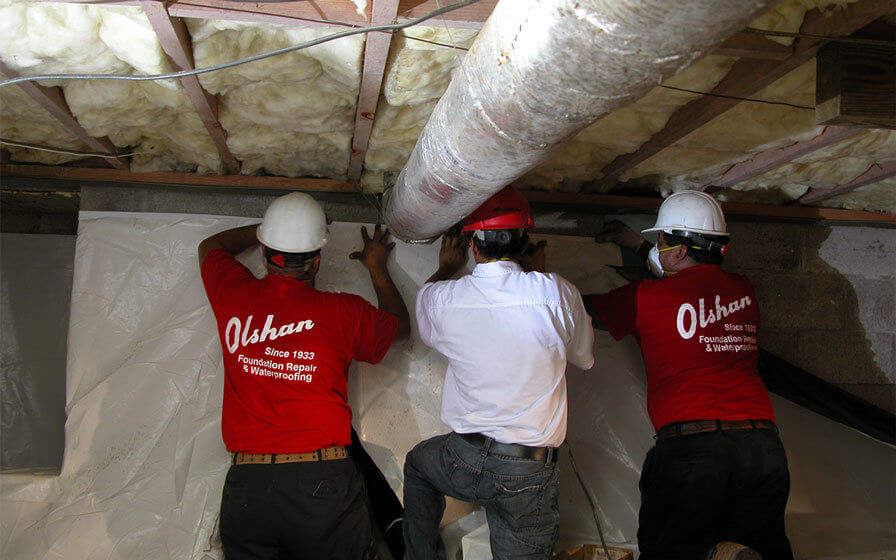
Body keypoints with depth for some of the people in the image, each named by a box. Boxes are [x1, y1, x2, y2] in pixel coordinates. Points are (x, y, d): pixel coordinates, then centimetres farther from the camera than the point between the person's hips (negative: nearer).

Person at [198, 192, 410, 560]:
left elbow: (210, 247, 28)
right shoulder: (343, 312, -4)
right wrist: (377, 268, 31)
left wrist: (275, 227, 35)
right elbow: (400, 326, 19)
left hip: (245, 486, 2)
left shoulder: (233, 295, 2)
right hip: (323, 483, -2)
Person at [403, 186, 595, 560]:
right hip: (531, 474, -1)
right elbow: (585, 357, 10)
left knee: (417, 463, 32)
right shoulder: (556, 293, -11)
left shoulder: (440, 298, -8)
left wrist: (447, 268, 33)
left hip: (464, 462, 1)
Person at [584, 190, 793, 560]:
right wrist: (635, 243, 45)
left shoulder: (647, 297, -1)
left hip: (689, 444, -4)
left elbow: (582, 309, 15)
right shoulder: (743, 290, 14)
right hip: (763, 445, 5)